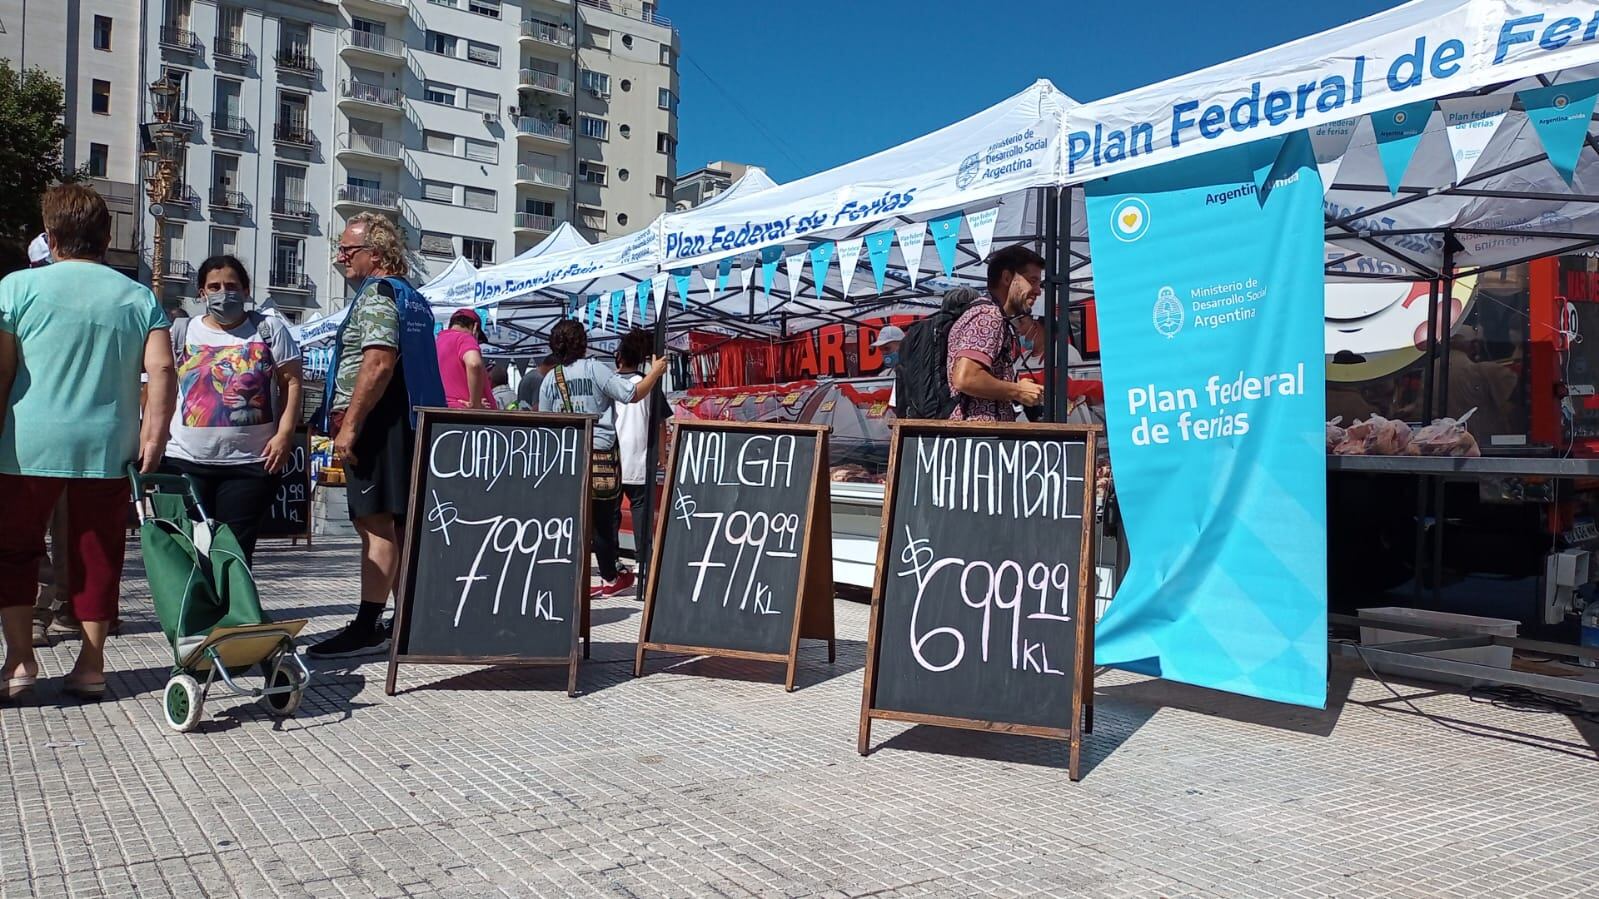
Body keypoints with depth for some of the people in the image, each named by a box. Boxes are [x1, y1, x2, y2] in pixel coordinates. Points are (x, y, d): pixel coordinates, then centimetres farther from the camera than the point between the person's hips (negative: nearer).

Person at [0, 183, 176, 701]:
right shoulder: (139, 298, 6)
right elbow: (163, 371, -3)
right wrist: (154, 437, -2)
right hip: (108, 449, 2)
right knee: (98, 555, 10)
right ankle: (91, 665, 13)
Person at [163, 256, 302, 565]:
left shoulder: (270, 329, 7)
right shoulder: (181, 332, 11)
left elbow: (291, 383, 3)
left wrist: (284, 434, -8)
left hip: (252, 462, -1)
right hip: (186, 461, 2)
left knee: (236, 550, 2)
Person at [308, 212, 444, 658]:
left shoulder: (377, 293, -9)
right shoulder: (415, 299, 20)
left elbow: (379, 362, -22)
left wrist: (348, 424, -22)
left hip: (377, 421, -10)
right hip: (410, 421, 10)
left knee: (375, 524, -9)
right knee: (400, 523, 11)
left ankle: (368, 627, -7)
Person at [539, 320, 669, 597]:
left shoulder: (550, 378, 6)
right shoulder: (595, 369, -7)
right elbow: (633, 394, -11)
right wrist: (656, 371, 2)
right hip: (599, 454, -3)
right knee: (601, 520, 7)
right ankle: (611, 579, 20)